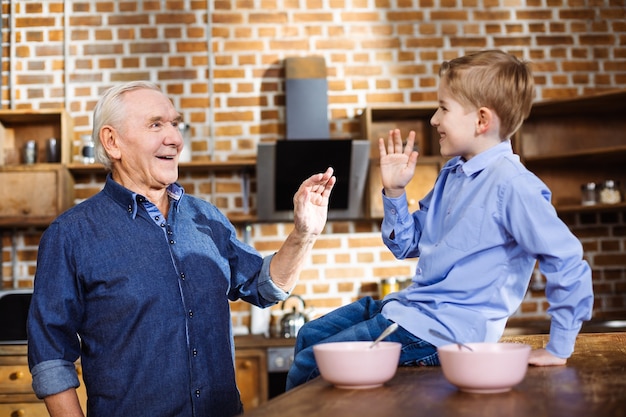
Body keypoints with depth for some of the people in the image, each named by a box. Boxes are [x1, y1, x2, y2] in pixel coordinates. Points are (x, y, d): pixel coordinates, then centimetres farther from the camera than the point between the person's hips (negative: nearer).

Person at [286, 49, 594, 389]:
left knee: (308, 366, -9)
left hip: (447, 329, -9)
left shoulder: (511, 184, -20)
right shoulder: (452, 174, 9)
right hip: (410, 304, 9)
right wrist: (394, 191, 0)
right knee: (308, 336, 14)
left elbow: (568, 260, -22)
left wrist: (559, 348, -17)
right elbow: (407, 245, 15)